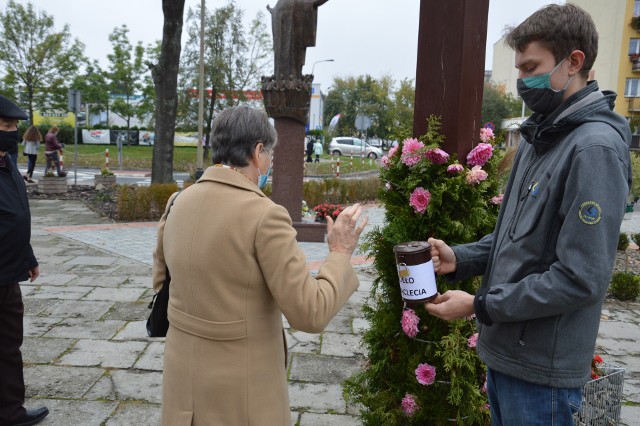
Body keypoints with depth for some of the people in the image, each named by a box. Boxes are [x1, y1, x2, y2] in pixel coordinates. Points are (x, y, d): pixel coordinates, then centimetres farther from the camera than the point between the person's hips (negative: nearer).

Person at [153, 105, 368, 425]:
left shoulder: (179, 203, -1)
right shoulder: (265, 215, -22)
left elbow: (161, 282, 11)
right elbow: (310, 313, -20)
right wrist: (340, 254, -8)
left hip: (184, 374, 6)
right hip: (241, 390, -6)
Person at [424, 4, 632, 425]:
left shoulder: (595, 147, -21)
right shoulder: (540, 136, 8)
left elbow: (581, 279, -24)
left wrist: (481, 306, -18)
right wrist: (460, 258, -1)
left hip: (541, 366, -8)